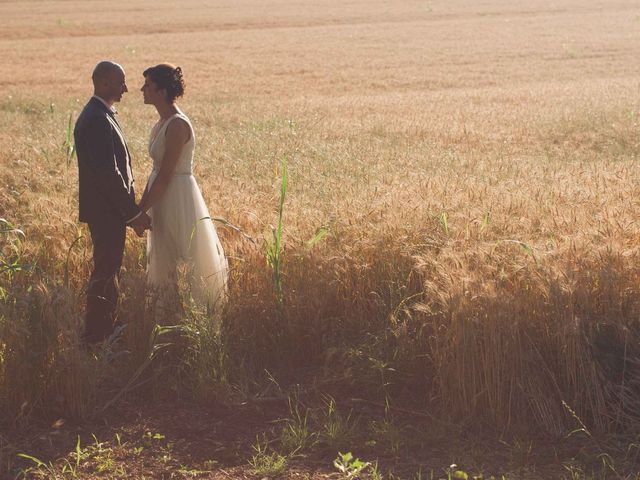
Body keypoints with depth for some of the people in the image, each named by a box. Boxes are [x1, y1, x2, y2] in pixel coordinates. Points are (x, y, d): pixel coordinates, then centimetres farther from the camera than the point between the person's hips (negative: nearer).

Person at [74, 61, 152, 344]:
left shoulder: (101, 115, 12)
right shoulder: (96, 119, -21)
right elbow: (108, 174, -25)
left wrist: (130, 209, 16)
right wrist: (134, 213, -20)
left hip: (110, 210, 10)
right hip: (106, 211, -10)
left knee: (108, 271, 18)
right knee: (104, 275, -3)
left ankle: (105, 331, 29)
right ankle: (96, 339, 6)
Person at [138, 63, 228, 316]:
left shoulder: (177, 125, -20)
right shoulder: (162, 123, 8)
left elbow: (165, 175, -22)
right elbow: (156, 172, 12)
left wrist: (142, 210, -18)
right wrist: (141, 205, 10)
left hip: (179, 198, -9)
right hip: (163, 200, 9)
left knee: (188, 261, 1)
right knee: (163, 261, 17)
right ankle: (165, 315, 29)